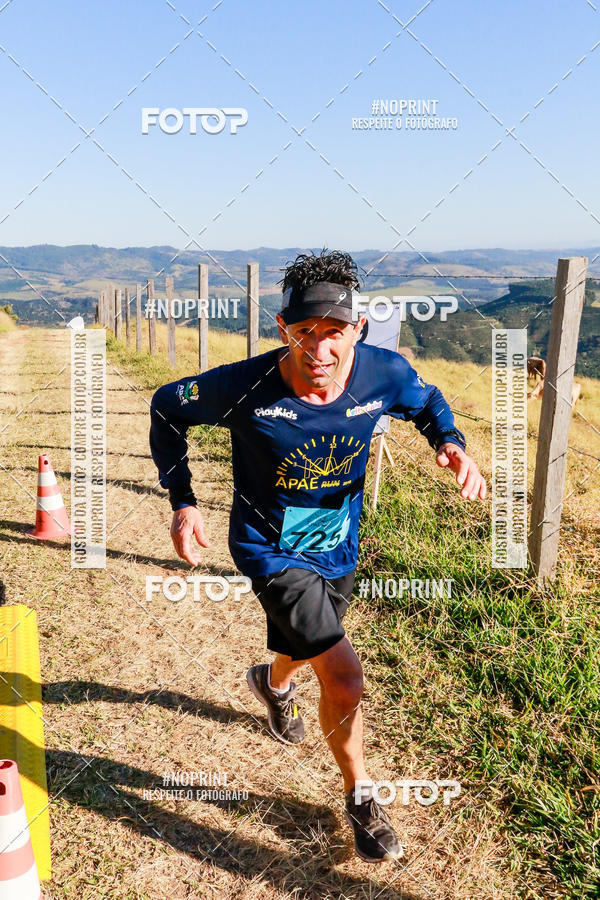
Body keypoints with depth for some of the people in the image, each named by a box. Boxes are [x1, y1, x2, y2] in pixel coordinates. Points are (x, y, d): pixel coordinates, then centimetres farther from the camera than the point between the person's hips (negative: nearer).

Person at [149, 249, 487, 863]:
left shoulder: (385, 373, -20)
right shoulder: (245, 387, -28)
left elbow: (426, 400, 4)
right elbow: (166, 408, -9)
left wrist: (451, 444, -17)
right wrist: (182, 501, -13)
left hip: (338, 550, 5)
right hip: (271, 550, -4)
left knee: (310, 649, 29)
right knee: (345, 681, -14)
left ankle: (273, 680, 68)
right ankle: (360, 795, 17)